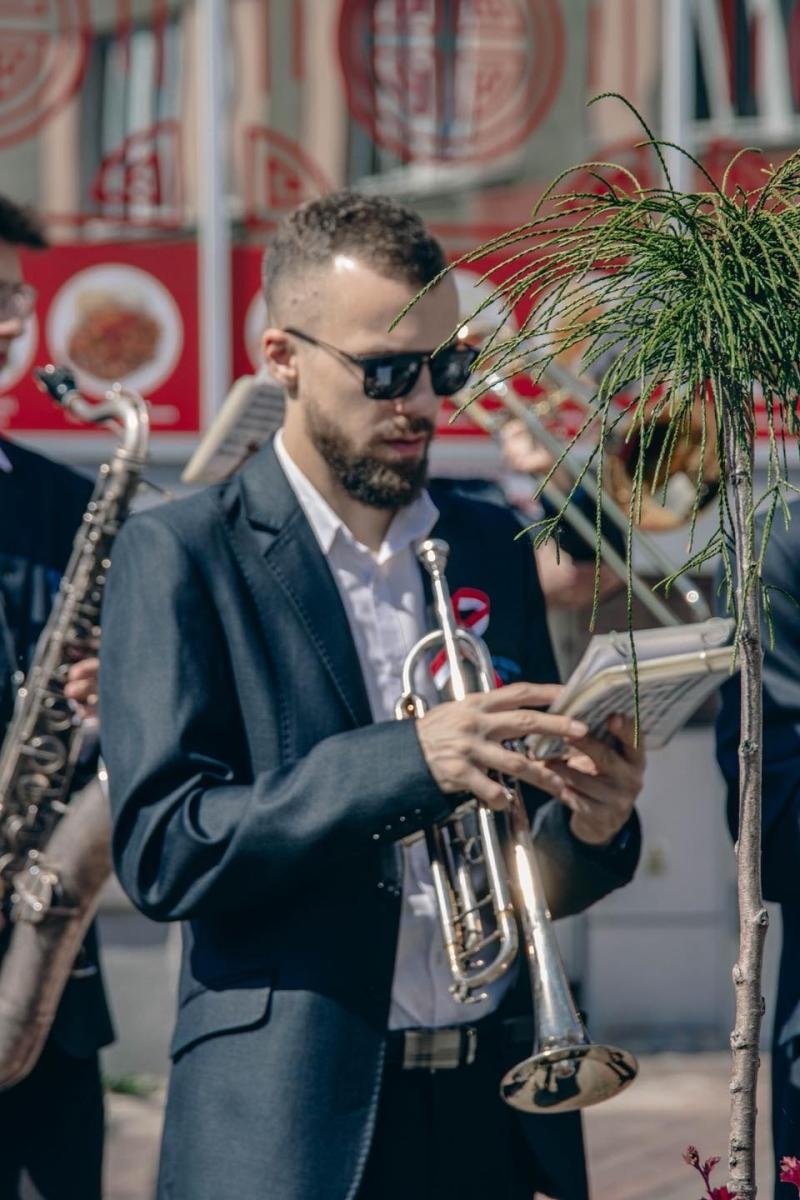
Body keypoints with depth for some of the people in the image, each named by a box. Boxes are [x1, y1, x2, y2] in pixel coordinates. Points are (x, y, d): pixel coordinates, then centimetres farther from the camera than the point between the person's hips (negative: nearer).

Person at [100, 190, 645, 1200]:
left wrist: (589, 825, -7)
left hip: (501, 1115, 5)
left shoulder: (490, 547, 13)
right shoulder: (180, 557, -3)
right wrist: (407, 764, -23)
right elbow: (161, 851, -14)